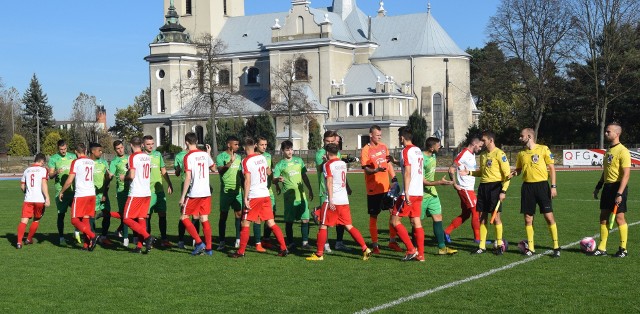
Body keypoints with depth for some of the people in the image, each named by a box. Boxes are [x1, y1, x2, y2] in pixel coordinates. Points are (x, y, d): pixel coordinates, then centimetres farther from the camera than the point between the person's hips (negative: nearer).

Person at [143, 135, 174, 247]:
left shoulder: (158, 154, 11)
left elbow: (163, 171, 18)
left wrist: (169, 184, 15)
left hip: (159, 189, 4)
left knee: (162, 214, 2)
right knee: (147, 216, 1)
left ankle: (164, 239, 7)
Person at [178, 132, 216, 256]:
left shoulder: (188, 157, -10)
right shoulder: (205, 155, 7)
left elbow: (188, 177, -16)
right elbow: (214, 168, 24)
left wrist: (182, 196, -12)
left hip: (194, 193, -6)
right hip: (206, 192, 6)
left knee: (184, 217, 7)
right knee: (204, 219, 10)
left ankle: (199, 242, -3)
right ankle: (208, 248, 9)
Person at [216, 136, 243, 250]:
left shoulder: (238, 157, 13)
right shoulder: (221, 156, -4)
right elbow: (220, 170, -19)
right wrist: (230, 162, -31)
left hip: (237, 190, 5)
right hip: (226, 190, -5)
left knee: (239, 214, 1)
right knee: (223, 215, 1)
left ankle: (238, 240, 8)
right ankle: (222, 242, 6)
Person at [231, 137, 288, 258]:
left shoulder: (246, 161, -10)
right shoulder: (262, 157, 9)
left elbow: (248, 181, -16)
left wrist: (245, 198, -15)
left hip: (253, 196, -6)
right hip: (265, 194, 6)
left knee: (245, 224, 4)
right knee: (271, 223, 7)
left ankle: (241, 251, 8)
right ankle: (284, 248, 3)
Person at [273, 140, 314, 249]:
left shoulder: (299, 161, 11)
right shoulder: (280, 165, 0)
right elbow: (274, 179, -6)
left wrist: (310, 190, 18)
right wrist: (278, 180, -29)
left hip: (301, 195, 3)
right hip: (289, 196, -3)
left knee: (305, 219, -1)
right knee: (289, 221, 2)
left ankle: (305, 242, 6)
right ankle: (290, 242, 14)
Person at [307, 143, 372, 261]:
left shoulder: (328, 165, -6)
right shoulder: (343, 164, 14)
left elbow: (329, 182, -15)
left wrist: (330, 200, -19)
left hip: (333, 200, -6)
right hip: (344, 200, 6)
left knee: (323, 226, 3)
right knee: (349, 226, 8)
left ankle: (319, 254, 6)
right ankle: (365, 249, 0)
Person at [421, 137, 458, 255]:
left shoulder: (433, 156, 5)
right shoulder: (422, 159, -22)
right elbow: (423, 181, -23)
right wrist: (440, 182, -26)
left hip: (432, 193, 8)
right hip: (422, 195, -8)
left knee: (438, 218, 3)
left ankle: (442, 247, 5)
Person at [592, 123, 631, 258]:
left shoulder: (622, 151, -14)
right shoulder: (608, 150, 14)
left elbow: (626, 174, -19)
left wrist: (619, 194, -24)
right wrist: (598, 187, 21)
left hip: (618, 186, -8)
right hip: (607, 186, 8)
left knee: (619, 217, -3)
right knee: (603, 217, 8)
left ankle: (623, 249, 8)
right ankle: (602, 248, 14)